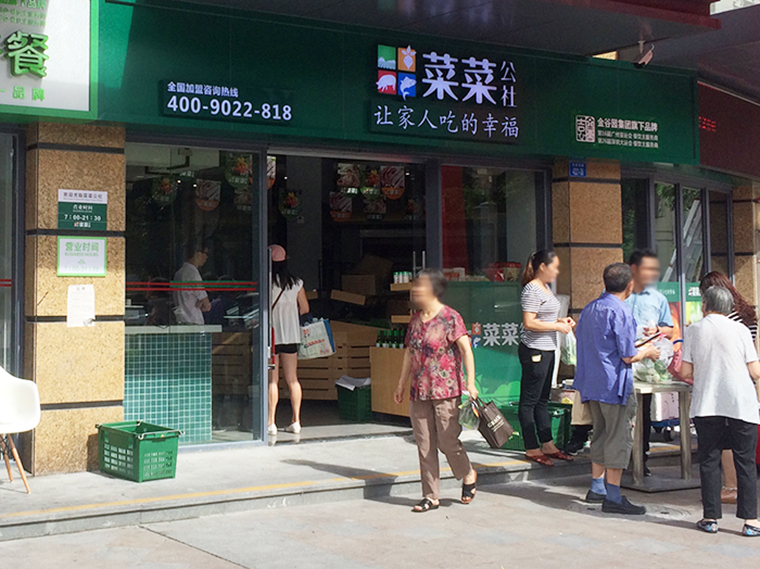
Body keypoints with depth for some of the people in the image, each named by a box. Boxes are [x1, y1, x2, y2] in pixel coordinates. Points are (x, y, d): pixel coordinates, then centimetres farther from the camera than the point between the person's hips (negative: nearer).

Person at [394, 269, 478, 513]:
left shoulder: (450, 317, -8)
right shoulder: (415, 320, 11)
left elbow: (466, 348, -11)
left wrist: (470, 383, -18)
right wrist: (402, 383, 22)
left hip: (446, 391, -6)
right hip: (419, 392, 6)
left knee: (448, 442, -3)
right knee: (424, 446, 6)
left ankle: (468, 475, 26)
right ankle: (431, 496, 14)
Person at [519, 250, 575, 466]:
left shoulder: (545, 288, 15)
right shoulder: (531, 290, -15)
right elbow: (529, 323, -21)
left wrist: (560, 320, 10)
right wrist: (557, 326, -15)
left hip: (547, 351, 10)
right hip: (534, 352, -10)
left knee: (542, 400, 15)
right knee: (529, 401, -2)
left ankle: (547, 445, 22)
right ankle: (532, 449, 3)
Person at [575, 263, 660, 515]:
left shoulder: (589, 308, 11)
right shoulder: (621, 311, -16)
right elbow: (628, 356, -18)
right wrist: (647, 352, 4)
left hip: (592, 384, 9)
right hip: (615, 385, -9)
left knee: (601, 434, 19)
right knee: (619, 438, -3)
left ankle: (597, 488, 28)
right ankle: (613, 497, -2)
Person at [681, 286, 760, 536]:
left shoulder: (694, 330, 1)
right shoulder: (740, 330, -1)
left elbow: (686, 373, 0)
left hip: (706, 405, 1)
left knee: (709, 460, 8)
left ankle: (711, 518, 9)